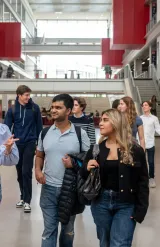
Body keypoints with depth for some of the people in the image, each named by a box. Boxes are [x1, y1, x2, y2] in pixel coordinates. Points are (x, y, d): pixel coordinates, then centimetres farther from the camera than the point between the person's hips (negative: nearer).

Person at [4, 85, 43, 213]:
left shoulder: (34, 108, -4)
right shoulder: (12, 110, -2)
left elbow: (39, 126, 2)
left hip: (30, 143, -2)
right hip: (17, 144, 2)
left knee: (26, 172, -6)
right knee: (20, 172, 11)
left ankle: (27, 200, 2)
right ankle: (23, 197, 27)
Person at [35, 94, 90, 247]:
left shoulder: (80, 133, -7)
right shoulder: (45, 132, 2)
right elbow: (39, 156, 12)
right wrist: (38, 170, -7)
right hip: (49, 188, 1)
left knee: (68, 229, 18)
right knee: (49, 229, 7)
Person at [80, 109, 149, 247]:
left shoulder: (135, 150, -7)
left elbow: (143, 182, -4)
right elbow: (84, 177, 10)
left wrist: (140, 210, -9)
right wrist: (87, 169, -13)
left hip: (126, 205, -3)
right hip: (101, 202, 4)